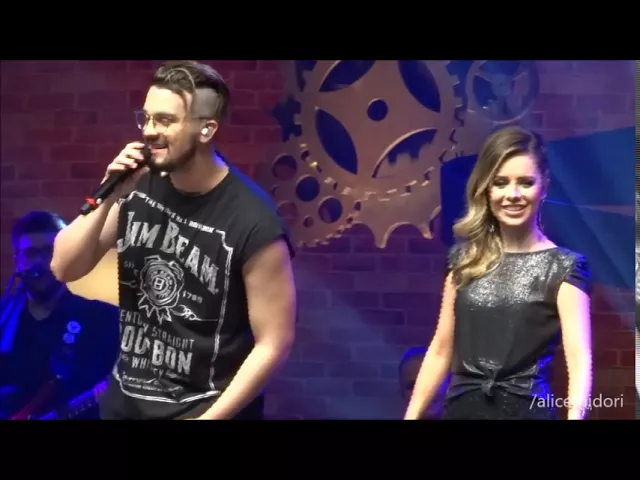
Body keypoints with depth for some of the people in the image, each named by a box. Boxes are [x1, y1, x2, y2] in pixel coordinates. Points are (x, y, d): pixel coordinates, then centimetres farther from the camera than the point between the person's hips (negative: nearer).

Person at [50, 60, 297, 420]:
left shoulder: (255, 225, -22)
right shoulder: (138, 188, -6)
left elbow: (274, 343, -17)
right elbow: (65, 268, -3)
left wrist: (210, 417, -17)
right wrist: (109, 197, -17)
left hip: (209, 407, -5)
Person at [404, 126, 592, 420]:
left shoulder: (563, 268, -6)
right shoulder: (464, 260, 5)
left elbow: (580, 357, -18)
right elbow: (441, 350, 9)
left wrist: (575, 414, -35)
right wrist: (411, 415, 6)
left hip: (526, 408, -3)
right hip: (462, 406, 4)